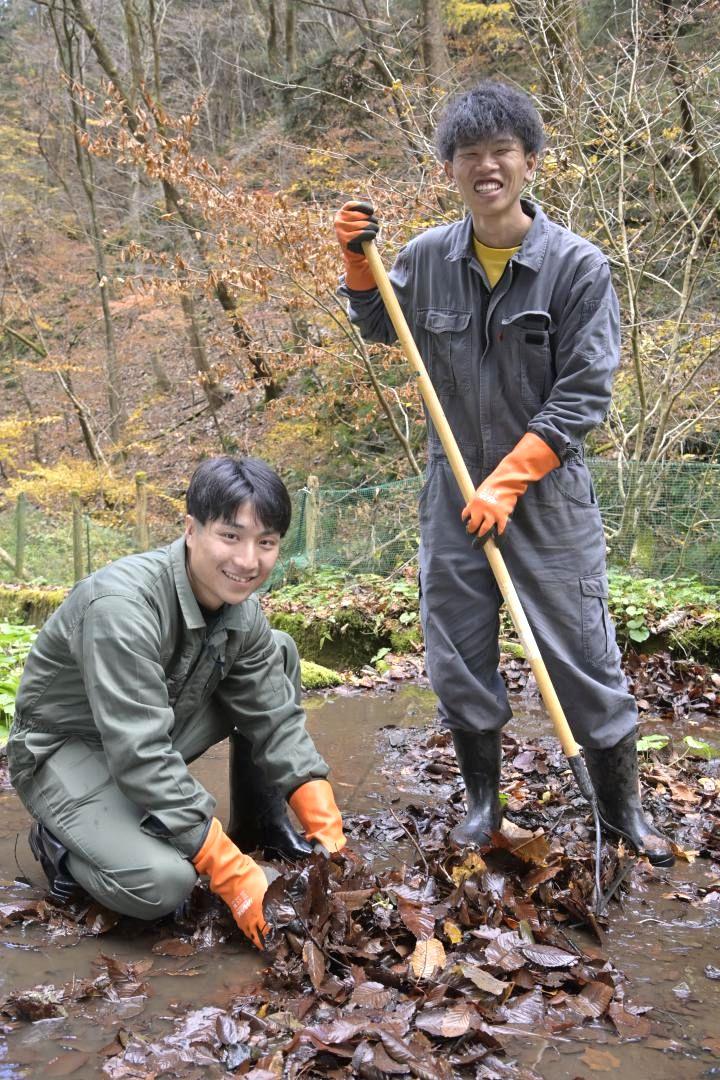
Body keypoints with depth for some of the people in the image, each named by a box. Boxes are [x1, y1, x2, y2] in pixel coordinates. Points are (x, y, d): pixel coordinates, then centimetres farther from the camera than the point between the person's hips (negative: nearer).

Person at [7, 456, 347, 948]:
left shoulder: (243, 611, -9)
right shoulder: (123, 603, -33)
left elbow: (276, 718, -5)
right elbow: (140, 755, -36)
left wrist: (328, 831, -16)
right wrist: (233, 874, -36)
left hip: (155, 731, 7)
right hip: (68, 748, -7)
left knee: (279, 652, -3)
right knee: (163, 883, -32)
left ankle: (260, 821, 9)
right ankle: (62, 838, 1)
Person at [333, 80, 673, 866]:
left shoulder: (578, 266, -11)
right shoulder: (427, 258, 0)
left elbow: (582, 397, -13)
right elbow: (378, 327, 21)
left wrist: (507, 481, -17)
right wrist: (357, 260, 3)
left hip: (548, 493, -3)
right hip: (453, 492, 4)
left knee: (583, 659, 4)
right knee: (457, 660, 11)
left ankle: (623, 813, 26)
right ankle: (483, 801, 33)